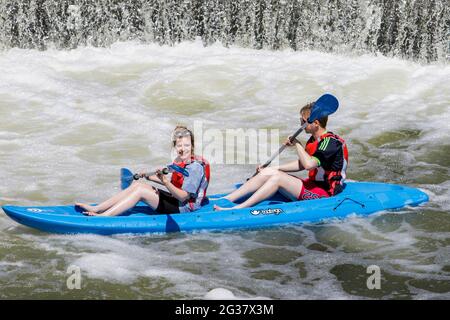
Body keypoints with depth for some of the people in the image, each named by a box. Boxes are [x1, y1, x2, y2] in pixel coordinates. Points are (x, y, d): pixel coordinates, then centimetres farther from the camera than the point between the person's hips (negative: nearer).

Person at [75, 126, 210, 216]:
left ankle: (103, 216, -21)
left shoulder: (196, 167, -19)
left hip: (183, 209, -9)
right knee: (137, 184, 2)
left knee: (140, 190, -17)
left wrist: (165, 181, -35)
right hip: (175, 202, 9)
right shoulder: (178, 162, 8)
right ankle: (97, 208, -1)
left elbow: (183, 197, -23)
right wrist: (150, 177, 21)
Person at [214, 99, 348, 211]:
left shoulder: (331, 142, -18)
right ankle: (225, 200, -6)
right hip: (313, 186, 10)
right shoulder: (314, 140, 13)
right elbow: (301, 164, 22)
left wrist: (297, 144, -18)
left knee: (278, 177, -24)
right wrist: (275, 168, 16)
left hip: (324, 194, -10)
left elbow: (308, 164, -32)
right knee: (268, 172, 0)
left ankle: (238, 209, -28)